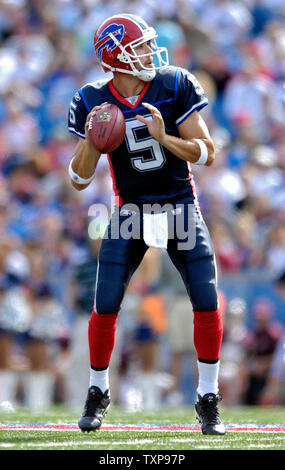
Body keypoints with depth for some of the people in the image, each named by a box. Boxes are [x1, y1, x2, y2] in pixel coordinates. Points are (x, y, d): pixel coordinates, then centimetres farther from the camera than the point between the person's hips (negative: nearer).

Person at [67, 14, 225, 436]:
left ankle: (208, 400, 7)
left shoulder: (175, 86, -9)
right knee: (105, 307, -6)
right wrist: (90, 142, -21)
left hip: (180, 208, 0)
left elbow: (207, 154, -9)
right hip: (131, 211, 0)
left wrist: (163, 136, -23)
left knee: (207, 304, -9)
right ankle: (98, 394, 17)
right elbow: (79, 180, -2)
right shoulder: (93, 102, -7)